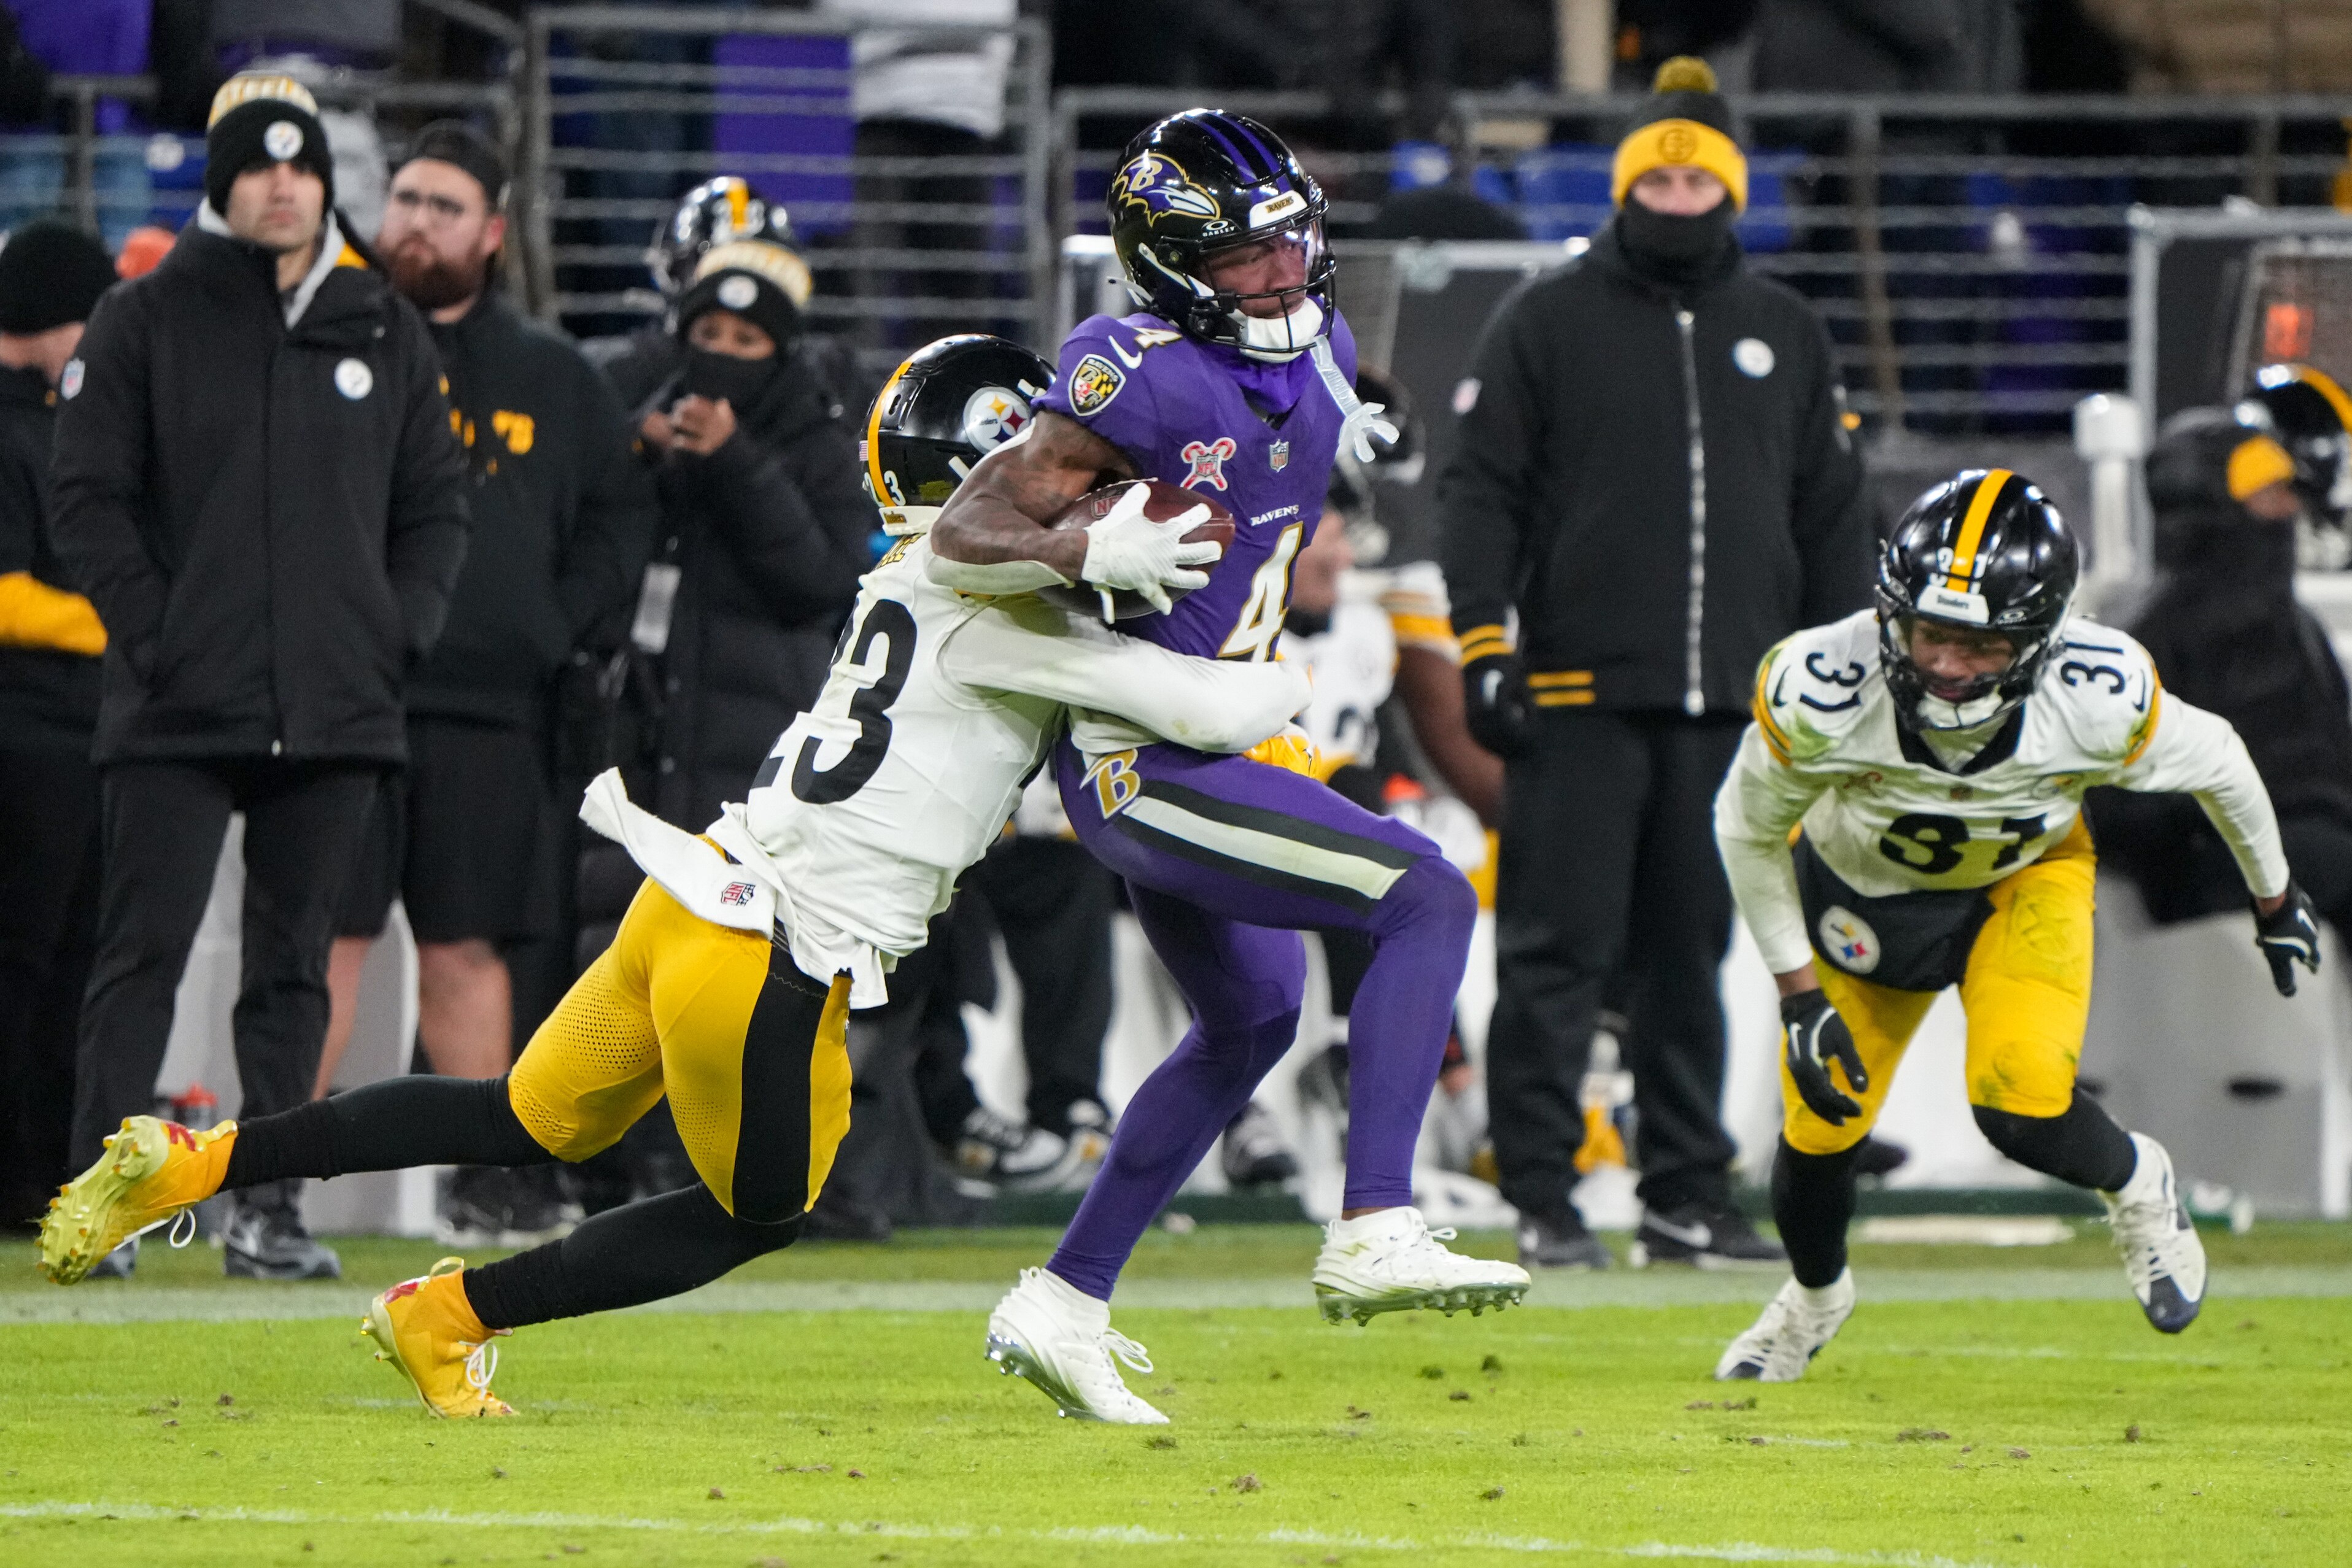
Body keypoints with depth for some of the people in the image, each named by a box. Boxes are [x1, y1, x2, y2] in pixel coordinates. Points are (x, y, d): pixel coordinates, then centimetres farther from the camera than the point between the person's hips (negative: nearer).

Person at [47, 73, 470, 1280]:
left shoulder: (387, 331, 11)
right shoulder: (144, 321, 2)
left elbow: (435, 504, 16)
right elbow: (88, 497, 0)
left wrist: (397, 631, 2)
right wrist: (152, 631, -10)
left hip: (336, 714, 3)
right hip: (176, 713, -3)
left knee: (296, 965, 5)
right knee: (144, 954, -7)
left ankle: (267, 1204, 9)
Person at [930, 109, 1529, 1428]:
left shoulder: (1320, 356, 4)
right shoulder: (1147, 380, -21)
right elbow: (962, 539, -22)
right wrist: (1091, 554, -36)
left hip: (1204, 743, 10)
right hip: (1147, 769, -10)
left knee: (1251, 1020, 23)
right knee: (1430, 903, -16)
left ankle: (1062, 1307, 28)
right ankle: (1375, 1233, -20)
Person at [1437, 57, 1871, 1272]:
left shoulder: (1786, 336, 15)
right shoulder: (1546, 323, 3)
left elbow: (1831, 514, 19)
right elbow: (1481, 490, 1)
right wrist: (1485, 653, -8)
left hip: (1728, 704, 4)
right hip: (1579, 694, -3)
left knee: (1691, 958, 8)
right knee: (1559, 954, -5)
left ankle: (1688, 1199, 13)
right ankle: (1542, 1202, -2)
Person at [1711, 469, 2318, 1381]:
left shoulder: (2098, 701, -35)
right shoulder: (1822, 693, -37)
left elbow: (2217, 765, -11)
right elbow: (1748, 829, -15)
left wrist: (2275, 902, 6)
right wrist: (1798, 993, -13)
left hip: (2025, 881, -1)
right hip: (1864, 886, 1)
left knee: (2020, 1107, -22)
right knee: (1821, 1129, 6)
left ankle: (2136, 1187, 14)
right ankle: (1814, 1296, 41)